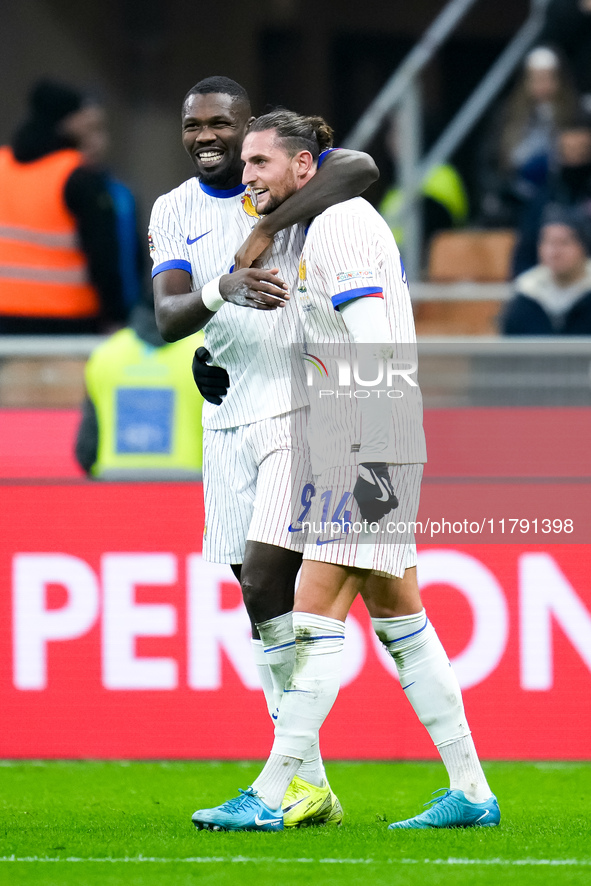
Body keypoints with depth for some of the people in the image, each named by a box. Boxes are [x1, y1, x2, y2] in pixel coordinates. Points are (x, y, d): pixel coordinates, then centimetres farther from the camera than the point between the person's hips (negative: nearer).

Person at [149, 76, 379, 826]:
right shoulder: (174, 212, 10)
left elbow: (360, 168, -27)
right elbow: (167, 316, -4)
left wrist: (265, 230, -29)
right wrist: (221, 292, -25)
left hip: (302, 407, -6)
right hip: (228, 418, 6)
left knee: (267, 584, -16)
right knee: (262, 596, 7)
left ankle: (295, 775, -10)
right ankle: (308, 785, 12)